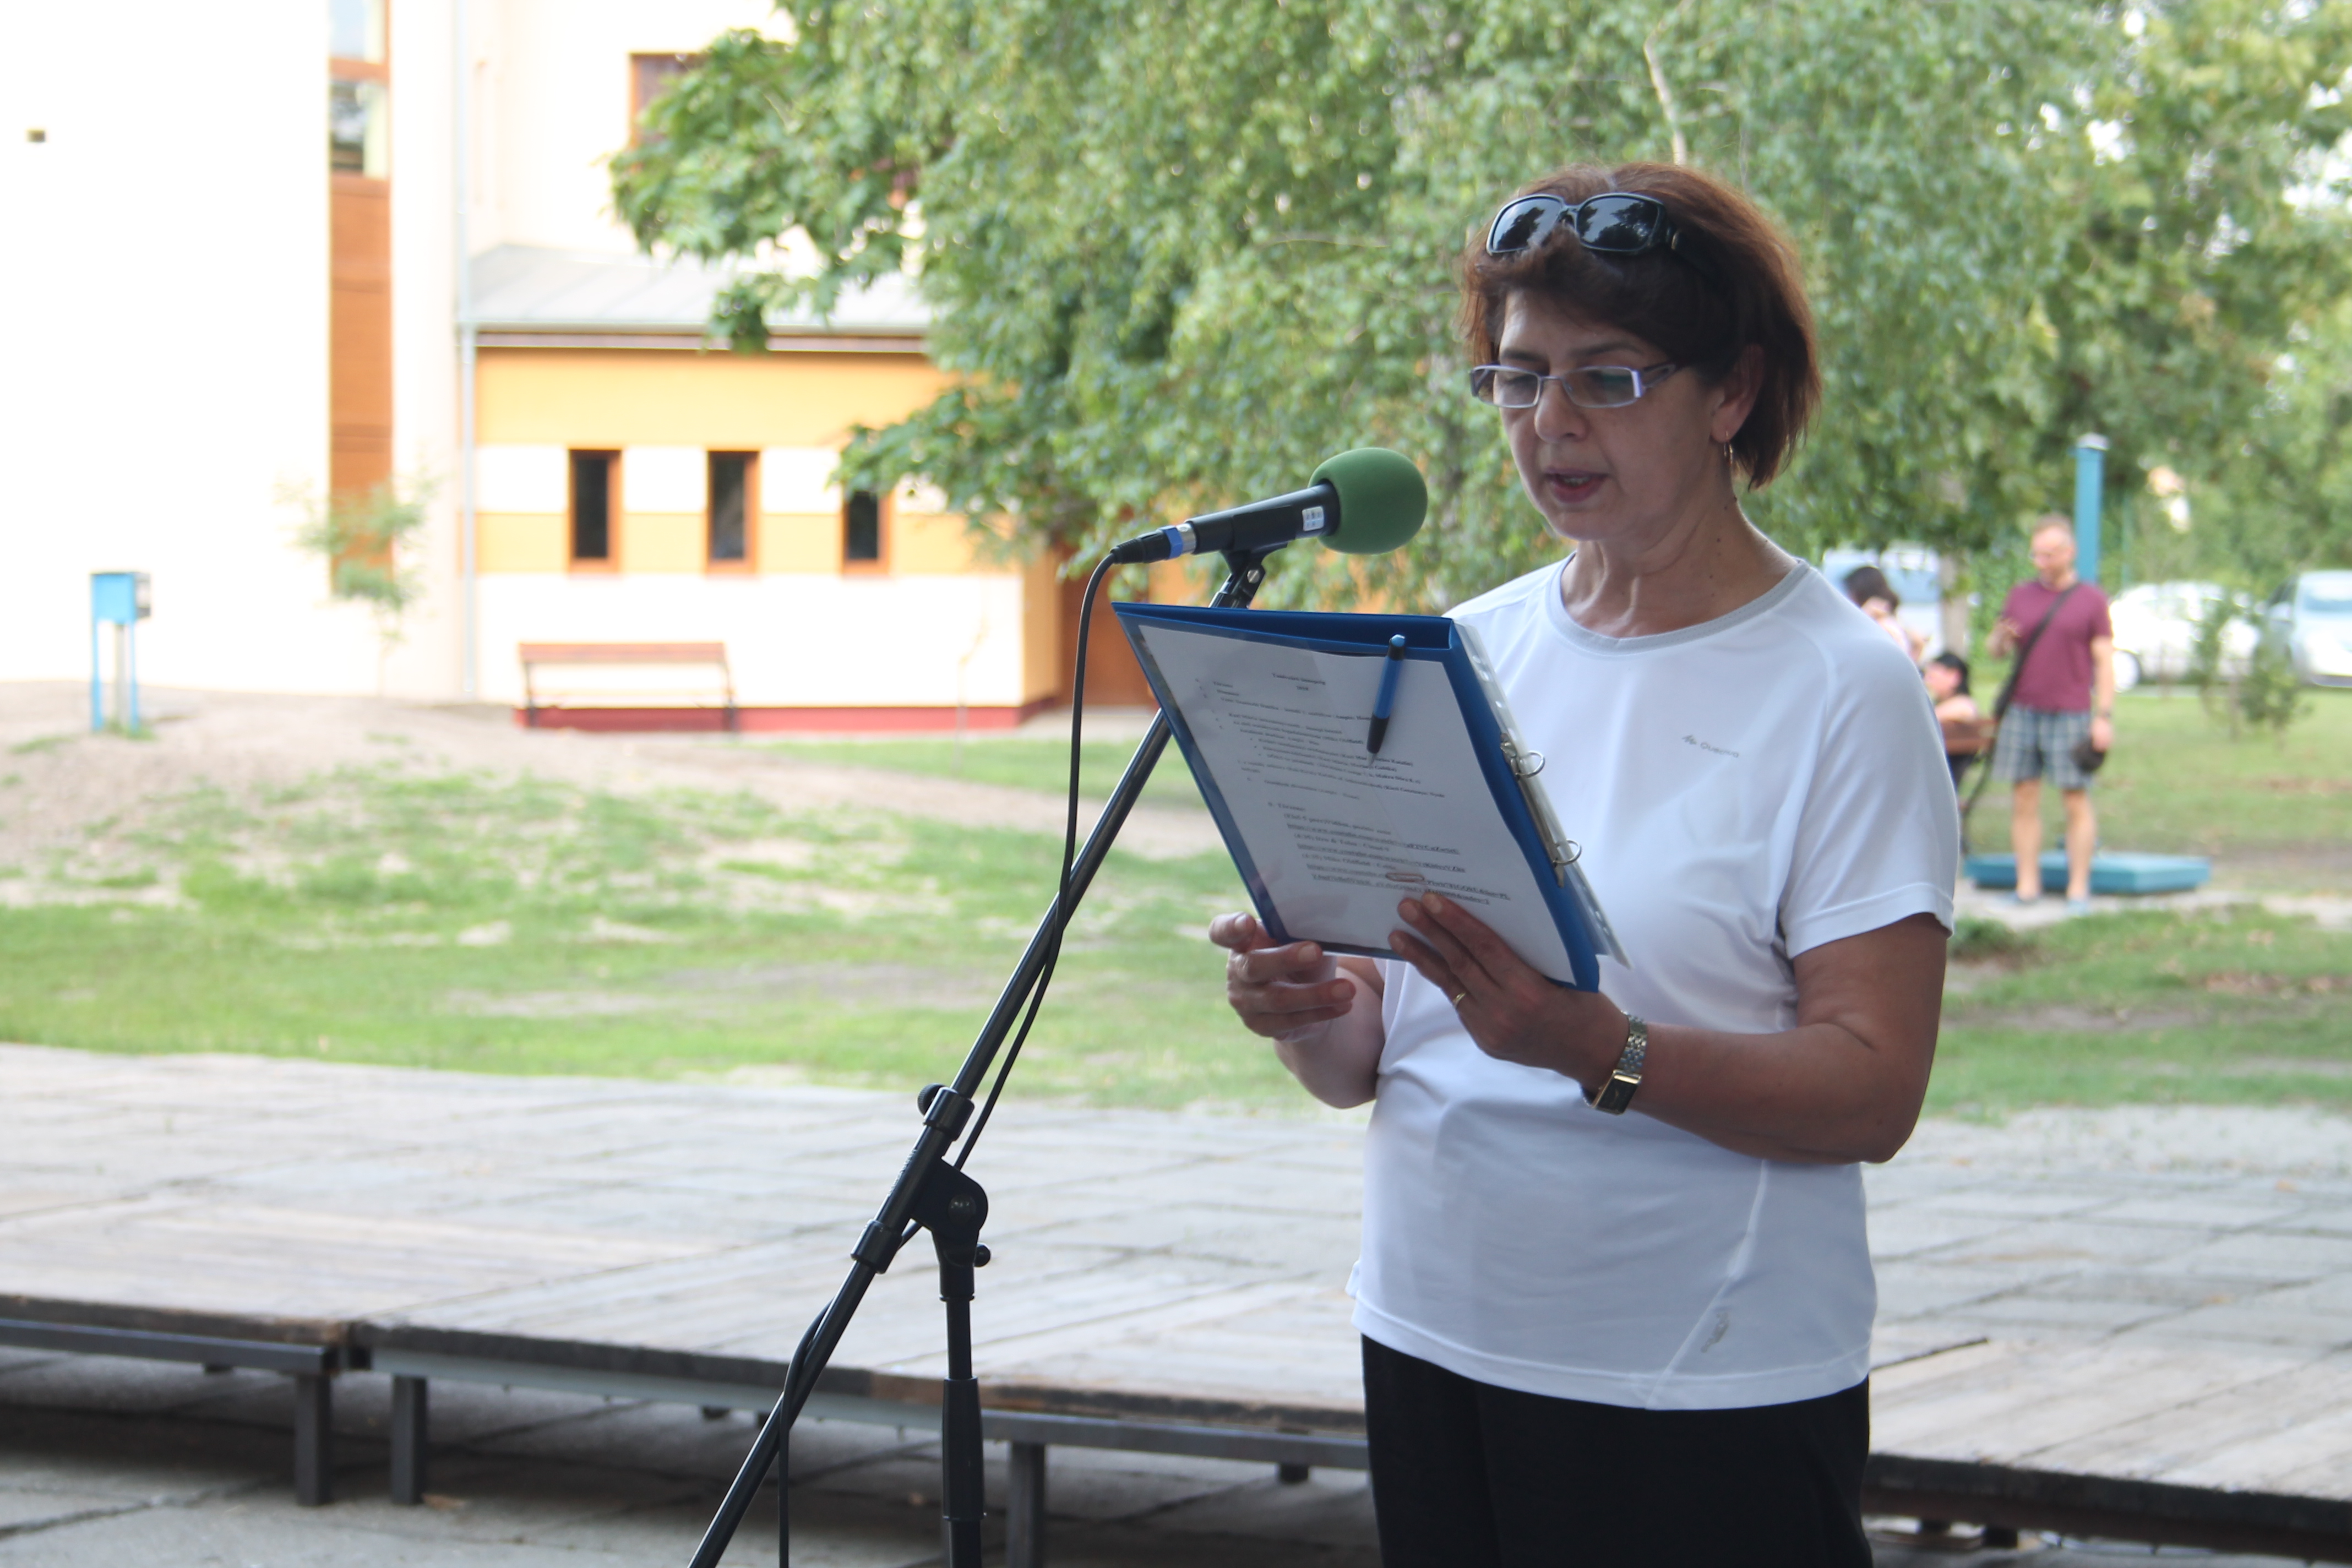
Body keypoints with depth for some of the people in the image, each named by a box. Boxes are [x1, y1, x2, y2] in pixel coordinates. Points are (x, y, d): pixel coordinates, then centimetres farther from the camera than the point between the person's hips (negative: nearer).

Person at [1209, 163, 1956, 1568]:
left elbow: (1873, 1091, -15)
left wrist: (1601, 1051, -28)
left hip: (1710, 1398, -5)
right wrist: (1314, 1014, -11)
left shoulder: (1840, 688, -7)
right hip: (1433, 1347, 5)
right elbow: (1370, 1062, 11)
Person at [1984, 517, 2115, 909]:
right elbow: (1996, 651, 17)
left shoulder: (2091, 600, 4)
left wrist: (2104, 716, -6)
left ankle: (2079, 887, 2)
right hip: (2022, 711, 3)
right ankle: (2028, 884, 6)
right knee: (2024, 799, 1)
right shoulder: (2020, 596, 13)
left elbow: (2104, 660, 2)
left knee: (2076, 800, -1)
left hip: (2070, 715, -3)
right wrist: (1999, 639, -8)